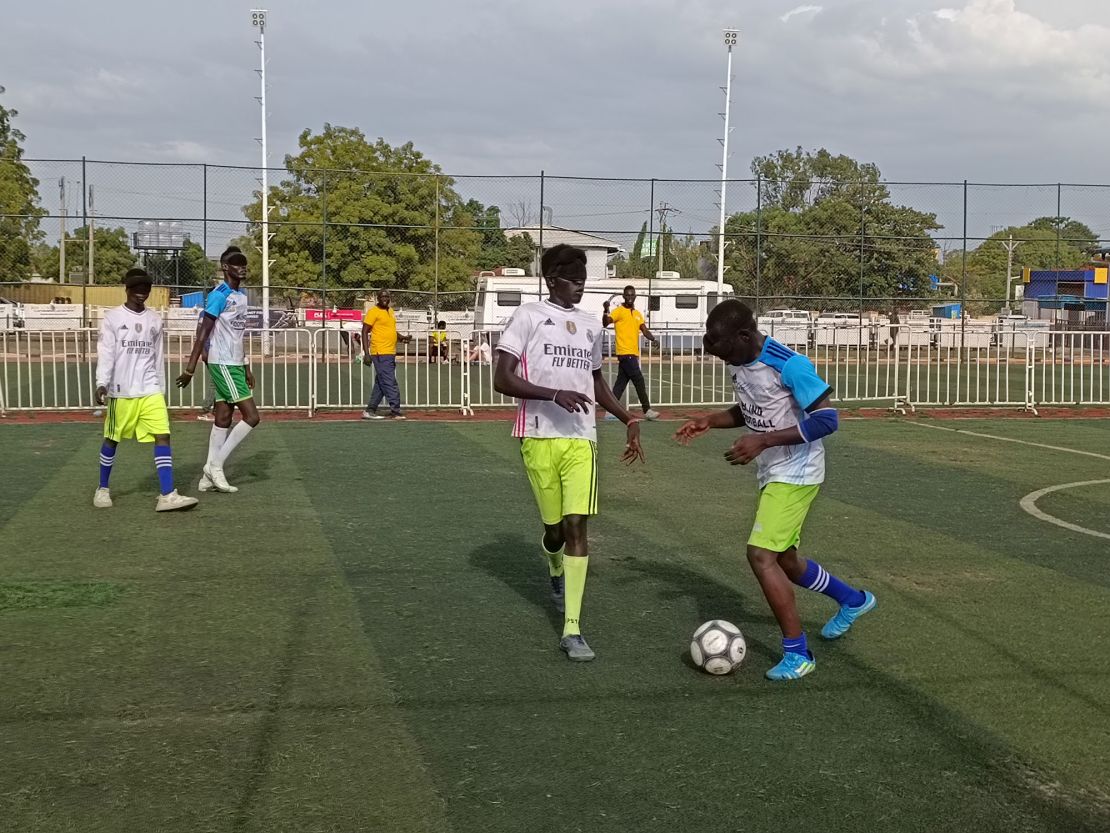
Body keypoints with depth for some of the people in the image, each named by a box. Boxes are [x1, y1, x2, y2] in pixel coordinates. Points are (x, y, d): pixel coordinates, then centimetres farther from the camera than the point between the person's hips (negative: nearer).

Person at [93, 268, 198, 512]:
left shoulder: (155, 320, 11)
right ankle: (102, 489, 27)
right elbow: (105, 353, -7)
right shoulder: (112, 318, -1)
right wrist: (101, 383, -19)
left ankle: (167, 495, -13)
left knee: (163, 436, -9)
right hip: (121, 391, -3)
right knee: (112, 439, 8)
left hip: (150, 391, 3)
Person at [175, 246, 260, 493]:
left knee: (224, 418, 8)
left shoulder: (242, 295, 14)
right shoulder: (219, 295, -13)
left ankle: (210, 476, 11)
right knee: (251, 417, -10)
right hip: (223, 364, -9)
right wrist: (190, 368, -17)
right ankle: (215, 465, -2)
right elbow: (203, 333, -15)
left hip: (235, 364, 9)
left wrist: (246, 368, 21)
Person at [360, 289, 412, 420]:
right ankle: (395, 411, -5)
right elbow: (365, 332, -10)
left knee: (381, 384, 11)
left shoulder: (391, 311, 16)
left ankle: (370, 411, 17)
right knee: (390, 384, -8)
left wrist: (402, 338, 8)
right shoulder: (373, 312, -8)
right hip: (380, 354, -8)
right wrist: (367, 354, -16)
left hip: (391, 354, 8)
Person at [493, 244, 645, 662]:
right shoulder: (528, 316, -3)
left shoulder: (590, 325, 14)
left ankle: (572, 629, -9)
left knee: (576, 526, -9)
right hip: (539, 437, -3)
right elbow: (502, 379, -10)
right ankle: (556, 574, 46)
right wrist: (554, 394, -22)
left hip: (581, 439, 3)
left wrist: (629, 419, 19)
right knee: (555, 527, 9)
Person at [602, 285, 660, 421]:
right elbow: (606, 322, -18)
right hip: (625, 353, -7)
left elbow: (644, 330, 11)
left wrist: (653, 339, -8)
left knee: (621, 382, 8)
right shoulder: (619, 311, -5)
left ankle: (611, 411, 11)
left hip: (633, 353, 7)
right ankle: (647, 410, -2)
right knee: (639, 380, -8)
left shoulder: (638, 314, 17)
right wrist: (605, 311, -37)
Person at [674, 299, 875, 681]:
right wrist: (710, 421, 0)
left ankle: (797, 653, -5)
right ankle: (854, 600, 42)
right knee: (783, 559, 18)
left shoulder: (789, 365, -24)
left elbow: (826, 419, -23)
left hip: (795, 474, -9)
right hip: (771, 474, 9)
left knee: (761, 554, -17)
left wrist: (762, 441, -27)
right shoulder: (737, 363, 2)